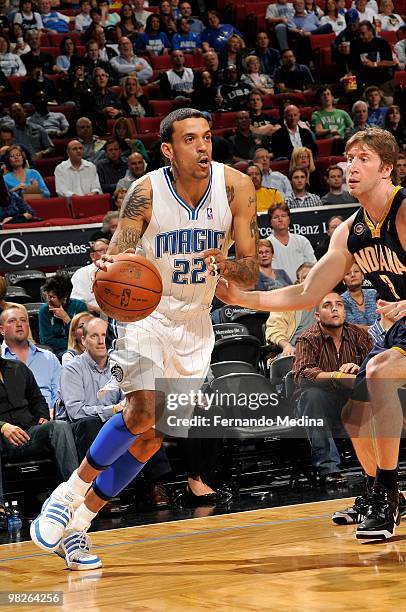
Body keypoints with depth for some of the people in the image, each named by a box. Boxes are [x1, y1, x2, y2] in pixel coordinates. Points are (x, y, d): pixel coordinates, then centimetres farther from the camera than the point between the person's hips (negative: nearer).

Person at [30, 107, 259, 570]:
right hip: (146, 311, -3)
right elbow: (112, 263, -17)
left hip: (194, 323, 4)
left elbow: (251, 274, -9)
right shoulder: (147, 192, -18)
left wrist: (227, 265, -32)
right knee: (143, 414, -25)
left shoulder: (235, 187, -12)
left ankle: (78, 523, 15)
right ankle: (69, 493, -6)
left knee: (153, 439, 2)